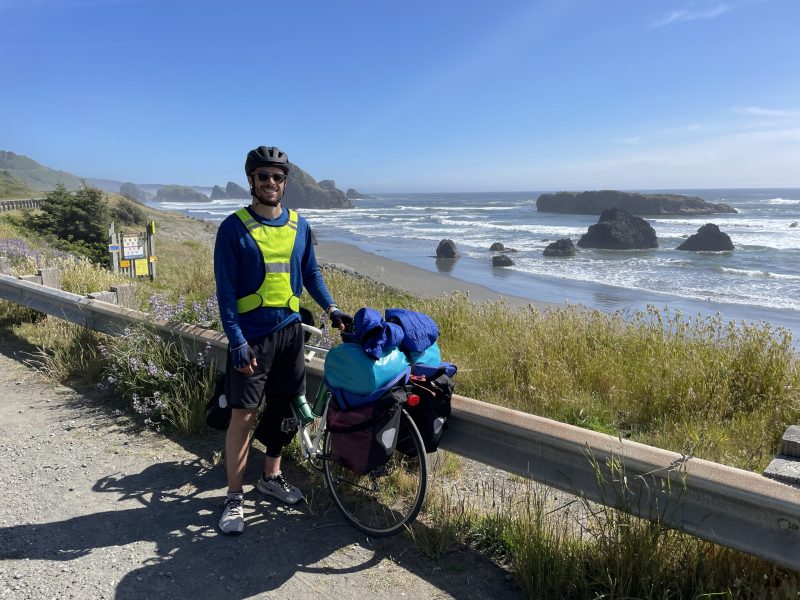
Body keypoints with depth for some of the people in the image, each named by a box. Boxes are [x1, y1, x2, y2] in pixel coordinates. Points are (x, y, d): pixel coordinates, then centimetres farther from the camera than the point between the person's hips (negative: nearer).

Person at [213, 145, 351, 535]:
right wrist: (237, 341, -15)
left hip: (289, 330, 5)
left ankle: (271, 476, 32)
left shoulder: (299, 226, 7)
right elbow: (226, 289, -9)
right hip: (251, 335, -4)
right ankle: (234, 497, 13)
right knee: (243, 415, -2)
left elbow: (310, 273, 16)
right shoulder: (234, 228, -7)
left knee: (282, 407, 13)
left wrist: (331, 308, 2)